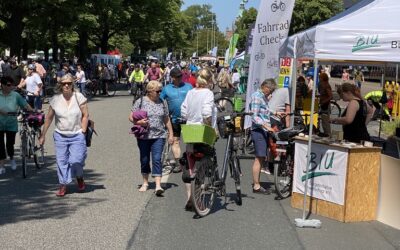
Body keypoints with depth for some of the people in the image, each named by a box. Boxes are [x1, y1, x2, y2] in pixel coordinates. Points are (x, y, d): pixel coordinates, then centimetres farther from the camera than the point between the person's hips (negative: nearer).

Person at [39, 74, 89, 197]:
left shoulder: (79, 97, -5)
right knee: (61, 161, 4)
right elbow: (49, 118, 8)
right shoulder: (55, 99, 1)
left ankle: (80, 178, 21)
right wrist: (43, 135, 9)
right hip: (60, 135, 2)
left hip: (77, 136, -2)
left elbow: (85, 115, -2)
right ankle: (63, 186, 16)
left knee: (76, 161, -10)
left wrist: (82, 132, -8)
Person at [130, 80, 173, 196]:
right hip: (144, 136, -1)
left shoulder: (162, 103, 9)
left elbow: (167, 120, 15)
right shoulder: (140, 102, 0)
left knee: (157, 159, -10)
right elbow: (131, 117, -1)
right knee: (144, 160, 10)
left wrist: (171, 134, 13)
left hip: (158, 136, 1)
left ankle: (158, 185, -15)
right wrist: (138, 122, -21)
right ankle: (145, 183, 26)